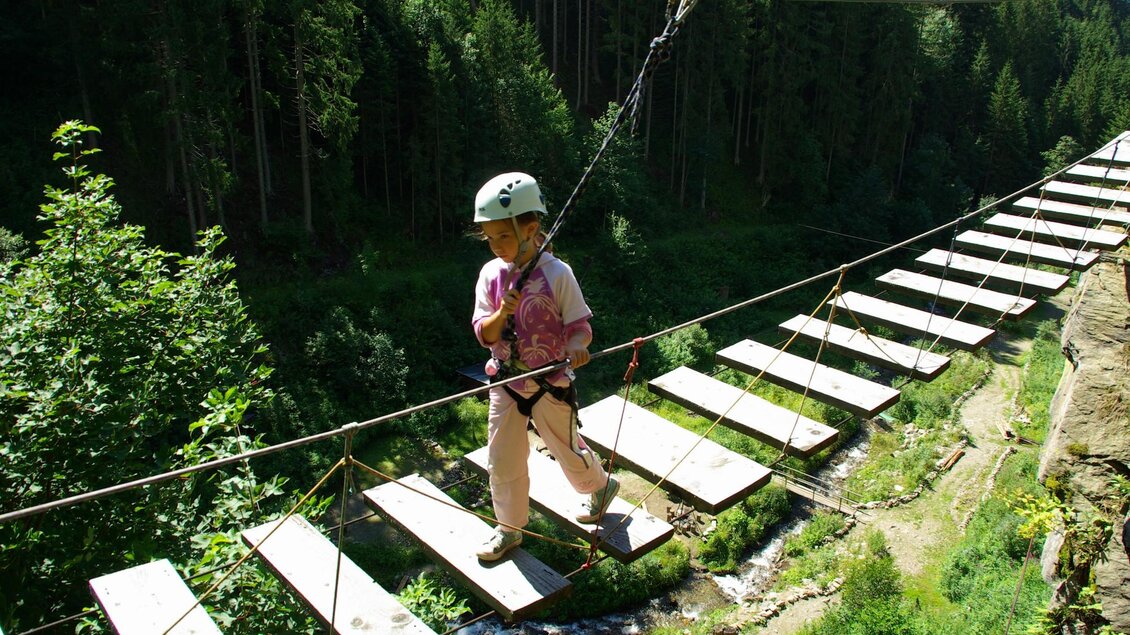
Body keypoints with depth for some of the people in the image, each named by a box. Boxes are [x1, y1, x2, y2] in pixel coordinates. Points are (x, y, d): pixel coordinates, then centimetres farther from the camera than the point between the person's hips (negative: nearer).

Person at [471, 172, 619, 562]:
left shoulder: (557, 273, -17)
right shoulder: (491, 274, -6)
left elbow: (579, 324, -12)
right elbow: (483, 334, -7)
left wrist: (576, 348, -34)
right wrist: (502, 313, -28)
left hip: (550, 384, -4)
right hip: (505, 382, 4)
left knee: (567, 450, 16)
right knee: (502, 461, 11)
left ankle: (601, 486, 48)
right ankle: (509, 528, 33)